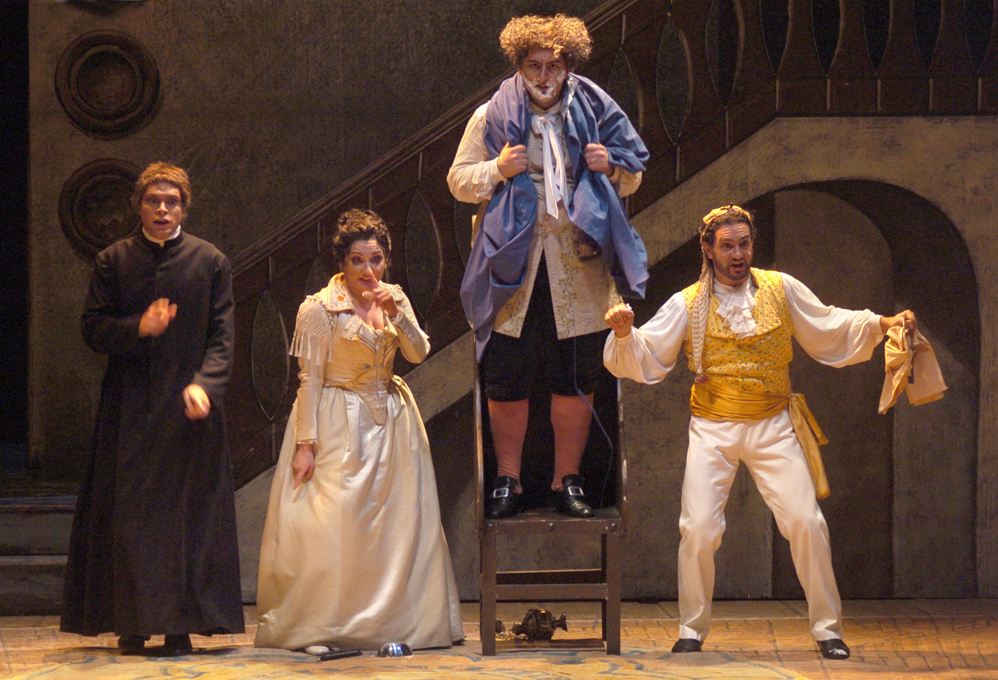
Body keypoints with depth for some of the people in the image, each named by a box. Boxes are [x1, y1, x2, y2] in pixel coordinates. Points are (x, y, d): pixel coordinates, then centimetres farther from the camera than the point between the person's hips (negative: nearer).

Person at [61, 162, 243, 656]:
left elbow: (221, 336, 0)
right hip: (130, 406, 0)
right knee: (129, 515, 0)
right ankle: (132, 624, 6)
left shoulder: (210, 262, 5)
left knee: (189, 514, -2)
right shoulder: (113, 261, 6)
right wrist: (139, 327, -16)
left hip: (189, 406, 0)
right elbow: (93, 329, 2)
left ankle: (181, 625, 1)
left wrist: (203, 383, -17)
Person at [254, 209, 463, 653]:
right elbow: (310, 379, -10)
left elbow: (419, 353, 0)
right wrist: (306, 442, -13)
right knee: (330, 521, -11)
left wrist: (397, 314, -16)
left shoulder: (393, 298, 7)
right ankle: (316, 628, -4)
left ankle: (391, 622, 12)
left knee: (396, 524, 4)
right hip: (339, 428, -5)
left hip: (390, 423, 6)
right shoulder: (319, 309, -9)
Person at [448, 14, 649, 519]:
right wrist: (498, 170, -11)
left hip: (578, 268, 1)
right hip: (512, 264, -1)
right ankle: (508, 480, 14)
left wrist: (609, 166, -8)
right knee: (506, 381, 1)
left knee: (576, 381, 4)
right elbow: (459, 181, 8)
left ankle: (567, 479, 16)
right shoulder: (492, 116, 4)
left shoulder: (593, 112, 6)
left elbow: (632, 180, 15)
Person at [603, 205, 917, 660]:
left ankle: (827, 628, 6)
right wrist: (624, 332, -23)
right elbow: (643, 358, -3)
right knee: (698, 529, -10)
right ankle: (692, 630, 7)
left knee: (806, 523, -7)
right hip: (712, 430, -1)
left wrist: (882, 324, -2)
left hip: (774, 427, 1)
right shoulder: (687, 305, 0)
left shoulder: (781, 290, 3)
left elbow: (832, 330, 12)